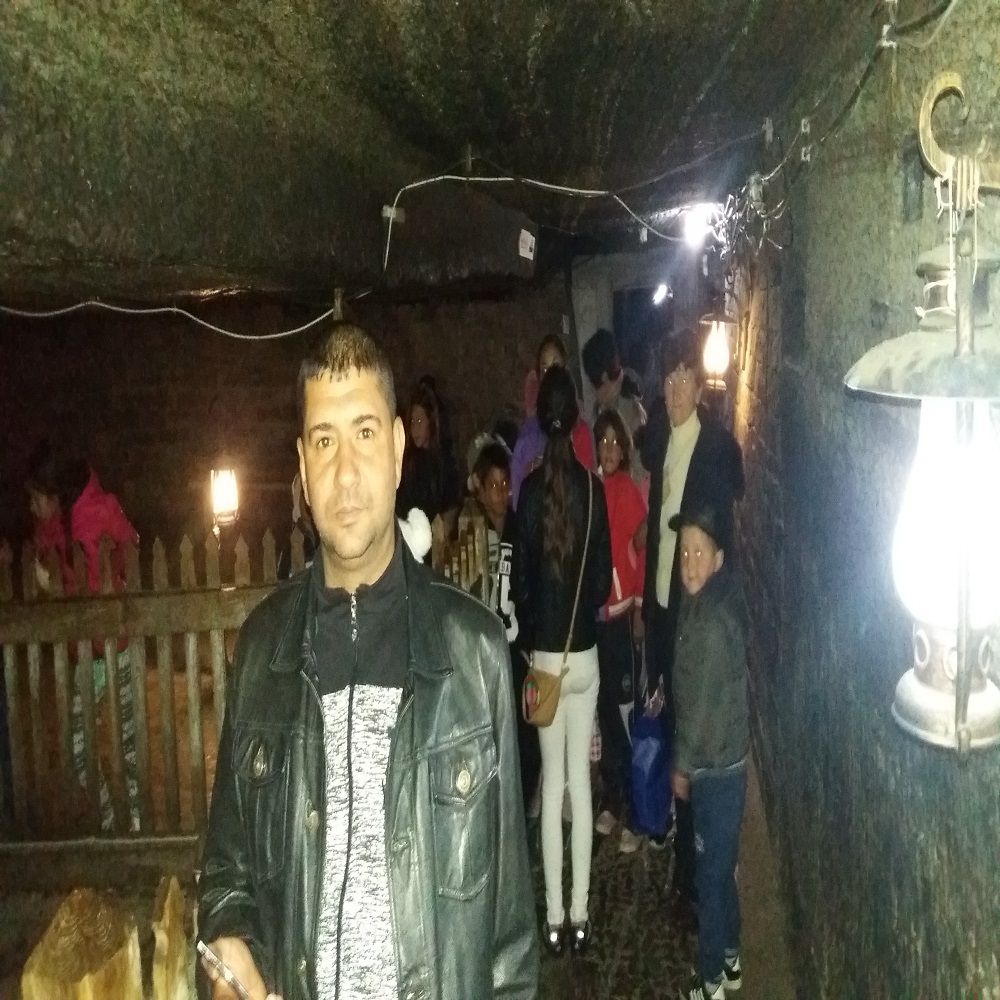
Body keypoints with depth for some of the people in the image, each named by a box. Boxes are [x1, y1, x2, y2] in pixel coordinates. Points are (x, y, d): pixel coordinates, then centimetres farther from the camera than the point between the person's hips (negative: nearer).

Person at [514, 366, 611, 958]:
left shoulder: (531, 490, -9)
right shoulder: (593, 487, -7)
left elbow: (522, 577, -4)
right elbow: (604, 575, -1)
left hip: (545, 652, -1)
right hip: (585, 650, 1)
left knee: (553, 777, 8)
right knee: (580, 776, 9)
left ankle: (554, 916, 14)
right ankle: (579, 913, 15)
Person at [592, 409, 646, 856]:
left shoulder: (628, 490, -8)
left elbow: (642, 542, -13)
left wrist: (640, 597, -23)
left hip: (621, 611, -5)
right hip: (593, 611, 6)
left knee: (625, 709, -3)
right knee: (604, 707, 14)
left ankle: (636, 812, 7)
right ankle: (612, 800, 28)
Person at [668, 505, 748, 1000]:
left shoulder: (714, 621, -25)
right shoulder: (705, 603, 3)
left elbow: (703, 705, -21)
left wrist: (681, 765, -12)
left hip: (715, 768, -9)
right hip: (720, 762, 9)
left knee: (710, 873, 5)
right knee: (722, 867, 21)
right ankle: (729, 959, 36)